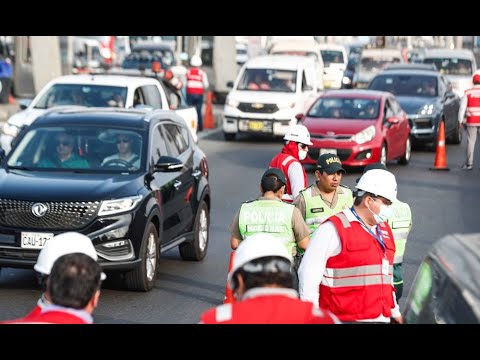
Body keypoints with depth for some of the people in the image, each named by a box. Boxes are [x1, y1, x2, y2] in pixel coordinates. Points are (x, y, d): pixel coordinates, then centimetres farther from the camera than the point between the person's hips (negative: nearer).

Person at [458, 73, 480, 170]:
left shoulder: (468, 93, 0)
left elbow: (462, 107, -2)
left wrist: (461, 120, 4)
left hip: (471, 121, 0)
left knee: (470, 142, 3)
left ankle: (469, 163, 1)